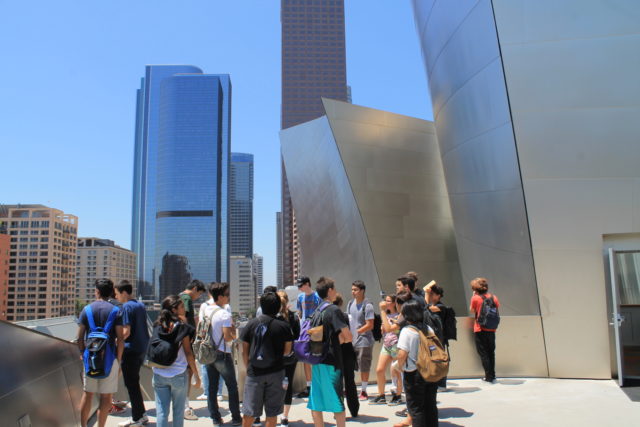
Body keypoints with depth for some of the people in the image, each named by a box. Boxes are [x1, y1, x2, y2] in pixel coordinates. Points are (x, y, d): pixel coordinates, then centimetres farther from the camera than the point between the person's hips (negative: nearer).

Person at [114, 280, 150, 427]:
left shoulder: (127, 307, -15)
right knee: (134, 382, 18)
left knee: (131, 384, 2)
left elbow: (126, 332, -21)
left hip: (130, 350, -8)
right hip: (142, 348, 8)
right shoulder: (141, 305, 11)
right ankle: (140, 414, 25)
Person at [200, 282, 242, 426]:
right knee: (232, 387, 8)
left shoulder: (204, 307, -2)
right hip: (222, 354, -6)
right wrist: (234, 332, -3)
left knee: (212, 387, 14)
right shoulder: (225, 314, -22)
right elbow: (228, 337, -22)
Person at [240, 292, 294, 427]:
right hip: (276, 372, -1)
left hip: (254, 372, 1)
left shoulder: (251, 324, -2)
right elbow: (287, 351, 3)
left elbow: (244, 351, 2)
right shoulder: (284, 326, -5)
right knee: (272, 413, 8)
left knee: (249, 412, 12)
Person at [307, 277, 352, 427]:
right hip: (331, 361, -7)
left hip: (317, 361, 7)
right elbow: (348, 337, -19)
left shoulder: (317, 311, 10)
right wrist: (342, 339, 3)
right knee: (337, 402, 1)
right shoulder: (333, 310, -13)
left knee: (316, 404, 10)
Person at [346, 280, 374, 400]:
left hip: (363, 341, -7)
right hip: (351, 341, 7)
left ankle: (363, 391, 15)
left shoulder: (367, 306, -13)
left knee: (364, 368, 3)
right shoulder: (351, 303, 9)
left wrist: (356, 332, -17)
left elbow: (369, 325, -15)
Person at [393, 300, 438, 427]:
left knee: (415, 407, 6)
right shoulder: (428, 329, 3)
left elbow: (402, 354, -21)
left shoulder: (407, 331, -14)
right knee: (430, 405, 16)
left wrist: (400, 365, -3)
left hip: (414, 373, -5)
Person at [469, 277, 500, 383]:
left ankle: (488, 376, 1)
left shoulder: (475, 298, -10)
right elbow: (498, 308, 11)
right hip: (491, 329, 4)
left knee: (483, 353, 3)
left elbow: (472, 310, 2)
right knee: (491, 352, 14)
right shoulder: (493, 297, 1)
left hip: (480, 329, -4)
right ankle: (492, 376, 17)